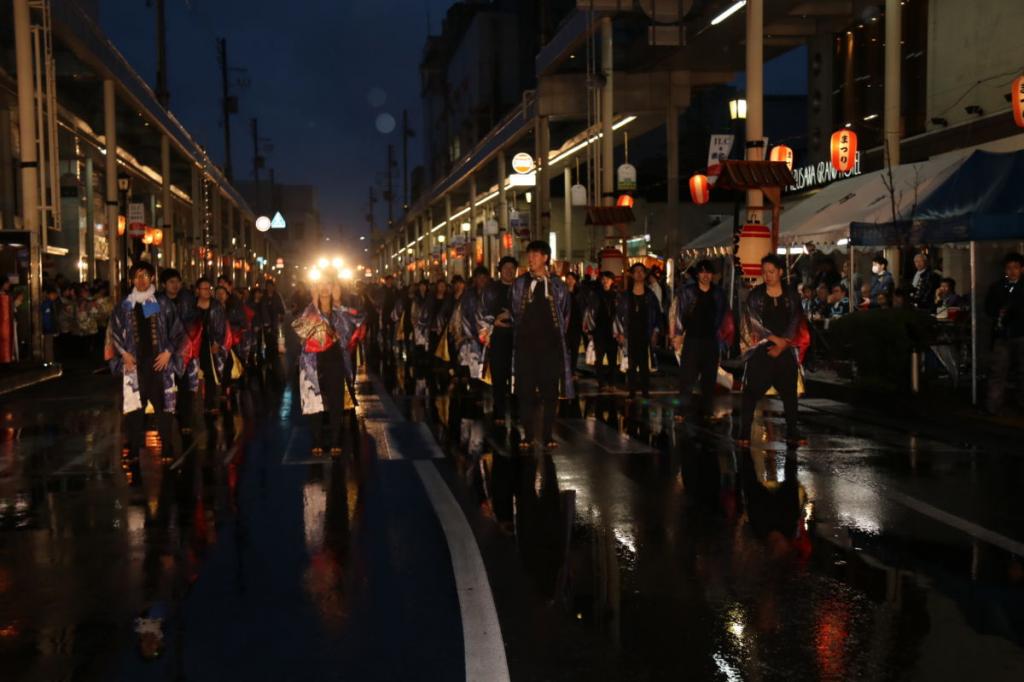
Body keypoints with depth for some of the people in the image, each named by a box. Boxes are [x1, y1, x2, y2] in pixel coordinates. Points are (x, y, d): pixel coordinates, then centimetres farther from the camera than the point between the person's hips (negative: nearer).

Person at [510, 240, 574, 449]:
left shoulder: (557, 285, 4)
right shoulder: (520, 283, 7)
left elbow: (565, 315, 14)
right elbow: (515, 313, 15)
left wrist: (558, 334, 11)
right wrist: (520, 335, 11)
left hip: (550, 343, 0)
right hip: (526, 343, 1)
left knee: (550, 390, 0)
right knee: (525, 389, -1)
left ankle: (548, 436, 7)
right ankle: (528, 435, 5)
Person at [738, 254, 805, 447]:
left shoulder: (791, 296, 5)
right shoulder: (755, 295, 0)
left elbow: (794, 324, 1)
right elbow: (754, 323, -6)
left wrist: (782, 345, -10)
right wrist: (775, 339, -13)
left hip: (785, 351, 2)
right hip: (760, 351, -2)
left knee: (789, 393, 5)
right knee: (751, 393, -6)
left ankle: (792, 433, 16)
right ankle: (744, 434, -1)